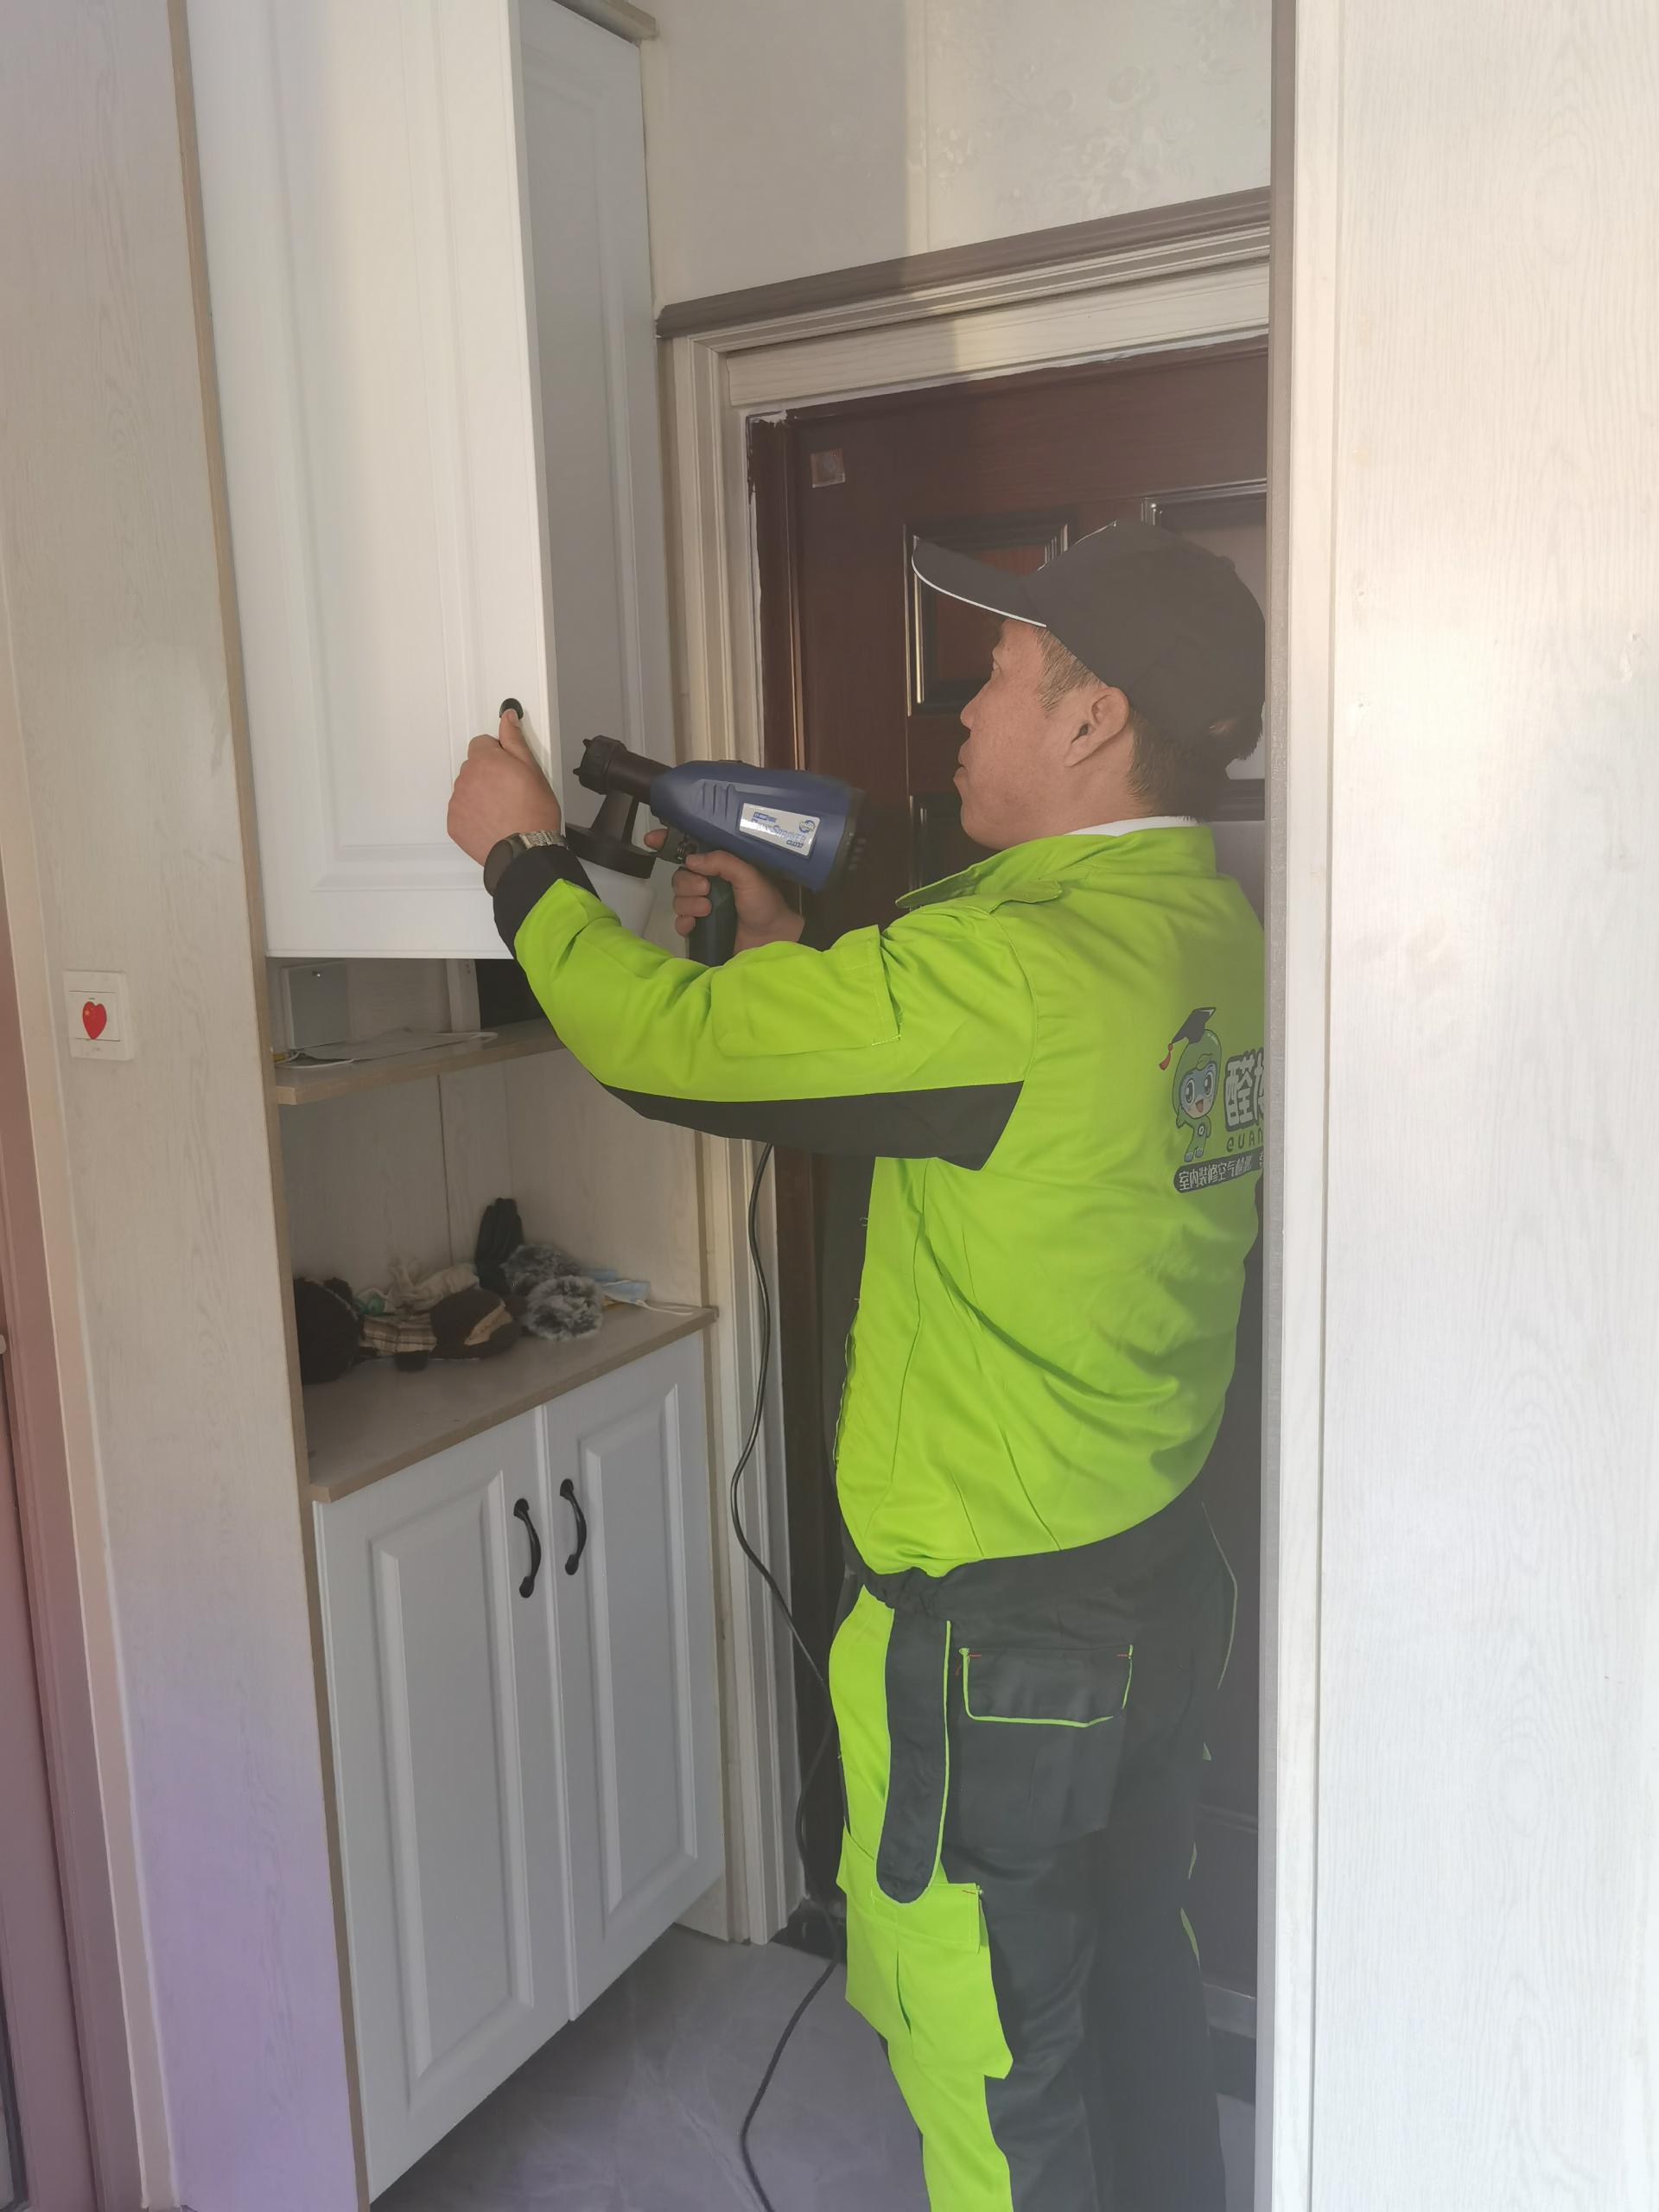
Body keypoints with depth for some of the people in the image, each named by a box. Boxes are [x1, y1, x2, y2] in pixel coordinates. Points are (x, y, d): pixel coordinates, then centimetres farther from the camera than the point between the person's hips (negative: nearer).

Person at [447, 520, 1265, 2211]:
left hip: (995, 1632, -8)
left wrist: (525, 854, -3)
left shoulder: (1022, 960, -27)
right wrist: (787, 952, 10)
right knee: (1132, 1980, 27)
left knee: (994, 2070, 14)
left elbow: (662, 1042, -20)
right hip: (1164, 1578, 9)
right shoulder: (1207, 926, 2)